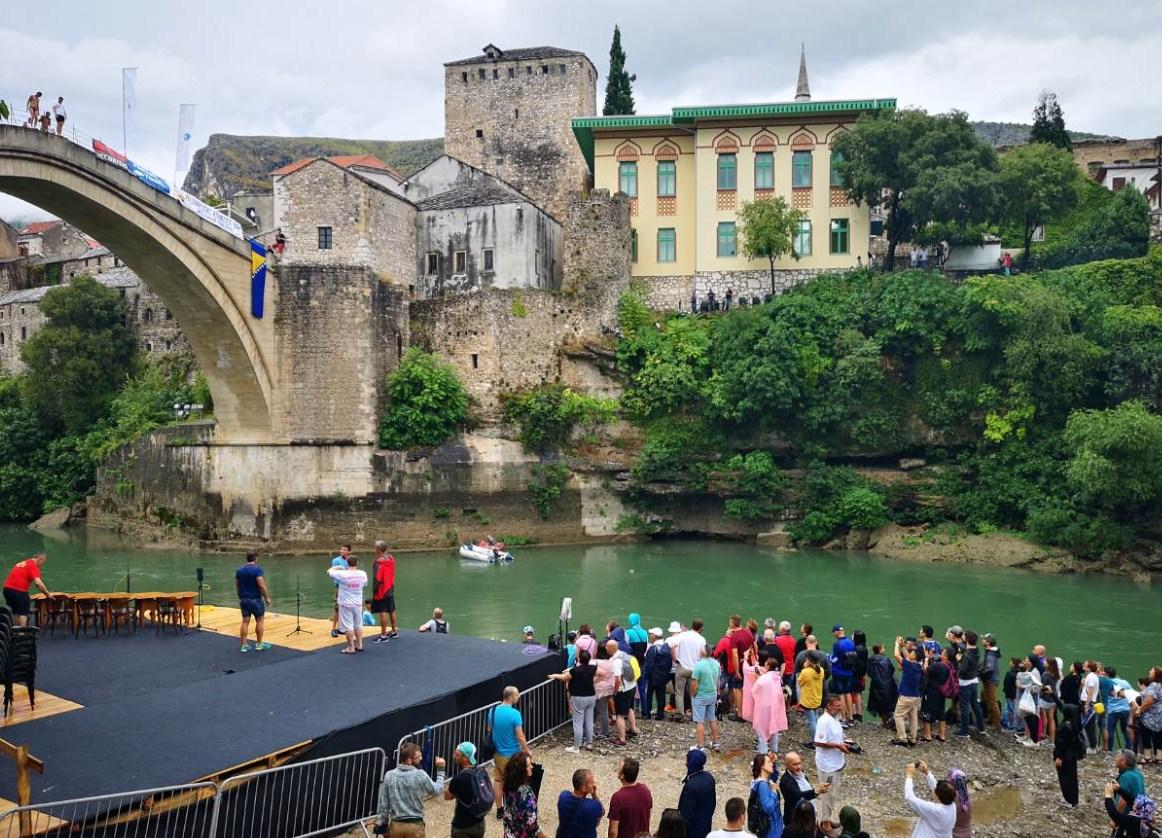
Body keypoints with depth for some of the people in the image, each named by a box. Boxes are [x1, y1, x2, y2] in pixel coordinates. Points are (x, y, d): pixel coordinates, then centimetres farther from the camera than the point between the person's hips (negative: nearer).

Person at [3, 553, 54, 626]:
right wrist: (48, 594, -9)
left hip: (7, 588, 8)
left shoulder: (21, 563, 22)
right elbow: (38, 583, -17)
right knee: (23, 612, -1)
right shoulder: (33, 566, -7)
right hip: (18, 590, -8)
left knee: (16, 612, 17)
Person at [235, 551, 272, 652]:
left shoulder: (239, 570, 7)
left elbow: (237, 586, 12)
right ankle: (259, 644, 11)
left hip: (244, 599, 6)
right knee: (260, 621, 7)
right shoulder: (257, 569, -13)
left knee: (245, 622, 6)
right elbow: (261, 585, -19)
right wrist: (267, 597, -10)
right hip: (255, 599, -5)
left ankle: (244, 645, 6)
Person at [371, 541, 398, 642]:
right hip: (390, 589, 8)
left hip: (382, 591, -8)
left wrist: (374, 590, -13)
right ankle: (394, 631, 27)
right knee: (391, 611, 17)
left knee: (382, 612, -4)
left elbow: (377, 578, -21)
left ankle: (383, 636, -2)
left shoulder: (380, 562, -20)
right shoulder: (391, 559, 4)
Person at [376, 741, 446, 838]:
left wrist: (381, 823, 13)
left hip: (396, 825, 2)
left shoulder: (389, 776, -6)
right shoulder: (420, 775, -14)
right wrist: (440, 770, 14)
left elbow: (383, 804, 0)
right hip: (415, 825, -2)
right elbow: (437, 790, 3)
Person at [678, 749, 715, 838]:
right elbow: (713, 802, 8)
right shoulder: (709, 777, -5)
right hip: (705, 825, 8)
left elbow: (687, 812, -23)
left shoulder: (691, 785, -30)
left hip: (693, 828, -7)